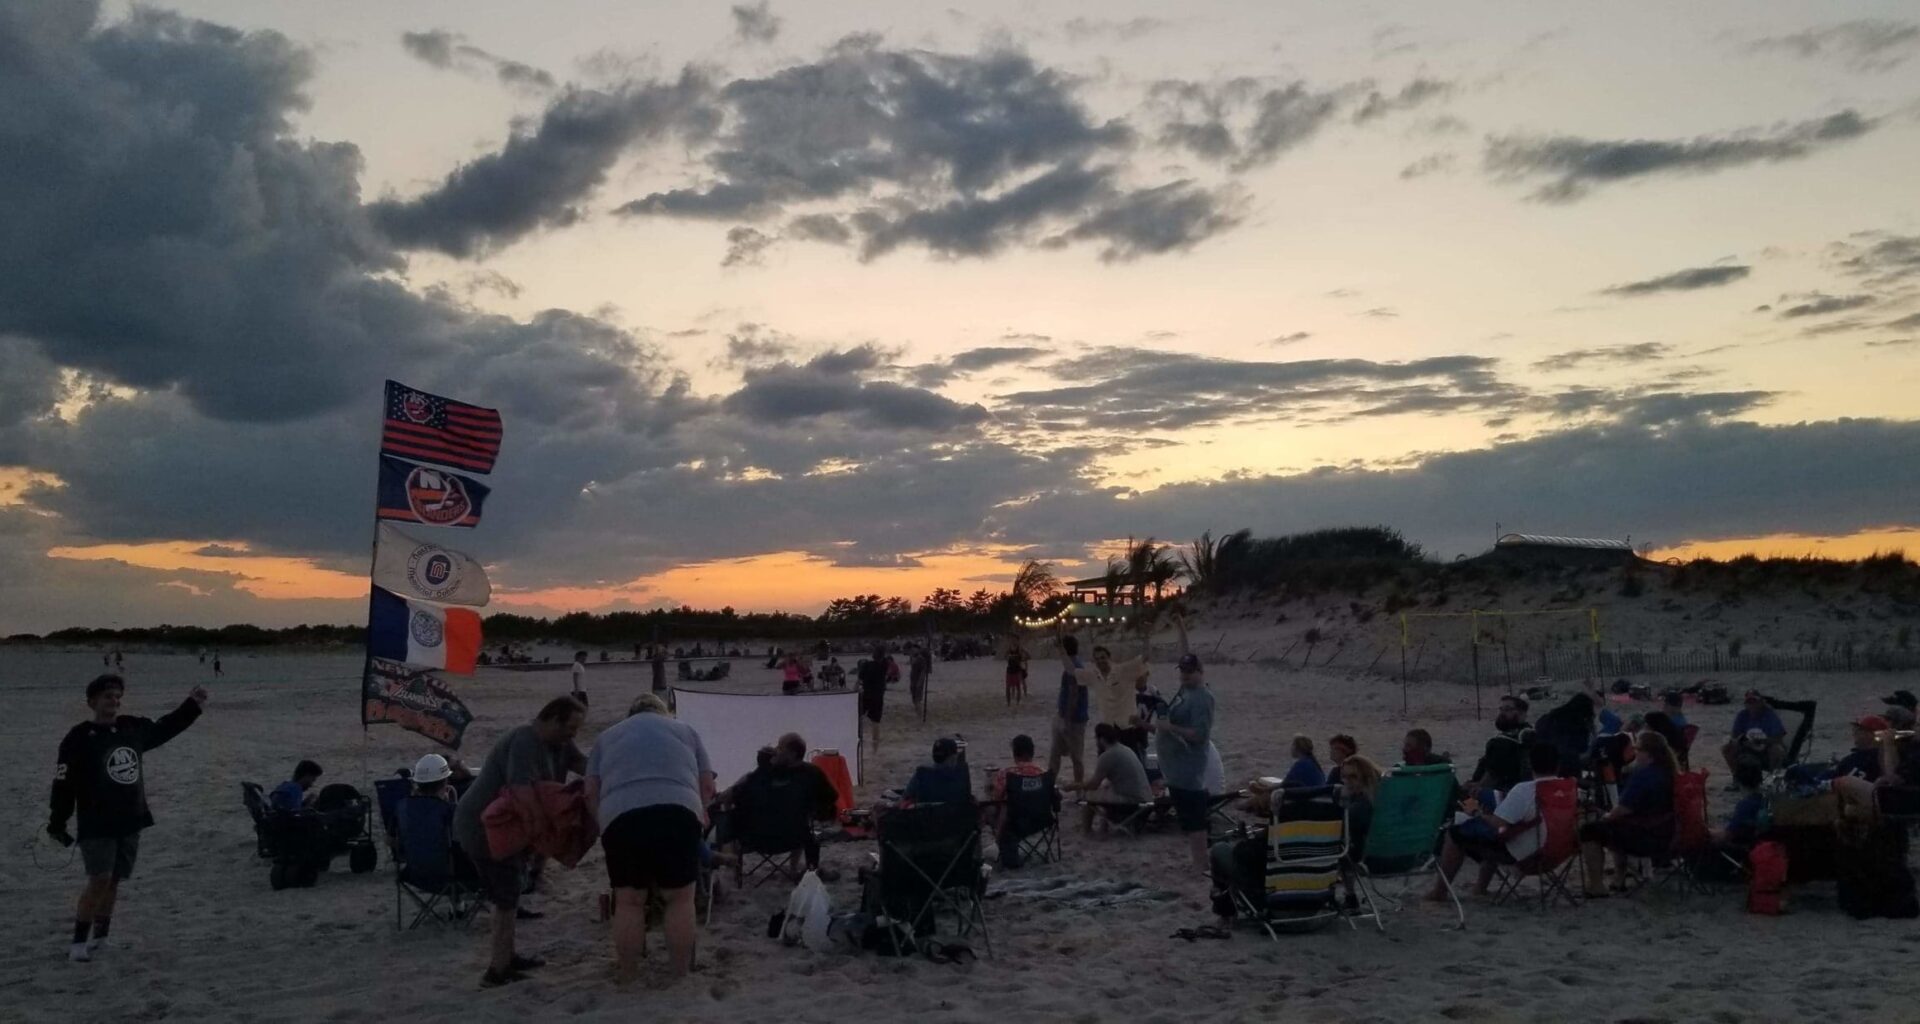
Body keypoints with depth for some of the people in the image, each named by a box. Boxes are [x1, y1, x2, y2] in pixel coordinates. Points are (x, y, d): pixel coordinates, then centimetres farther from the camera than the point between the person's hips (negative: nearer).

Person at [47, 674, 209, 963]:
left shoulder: (134, 728, 5)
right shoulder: (78, 738, -11)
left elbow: (163, 729, 26)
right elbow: (63, 783, -9)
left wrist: (191, 706, 22)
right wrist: (57, 823, -9)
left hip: (131, 821, 6)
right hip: (96, 825, -6)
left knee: (114, 880, 12)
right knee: (99, 879, -14)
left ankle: (99, 936, 25)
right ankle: (79, 942, -4)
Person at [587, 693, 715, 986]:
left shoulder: (608, 736, 29)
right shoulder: (685, 729, 28)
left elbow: (591, 791, 20)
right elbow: (707, 787, 24)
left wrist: (602, 825, 31)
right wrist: (698, 812, 39)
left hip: (621, 816, 1)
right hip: (678, 813, 0)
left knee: (628, 901, 12)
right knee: (680, 899, 11)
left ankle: (627, 973, 19)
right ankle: (681, 973, 17)